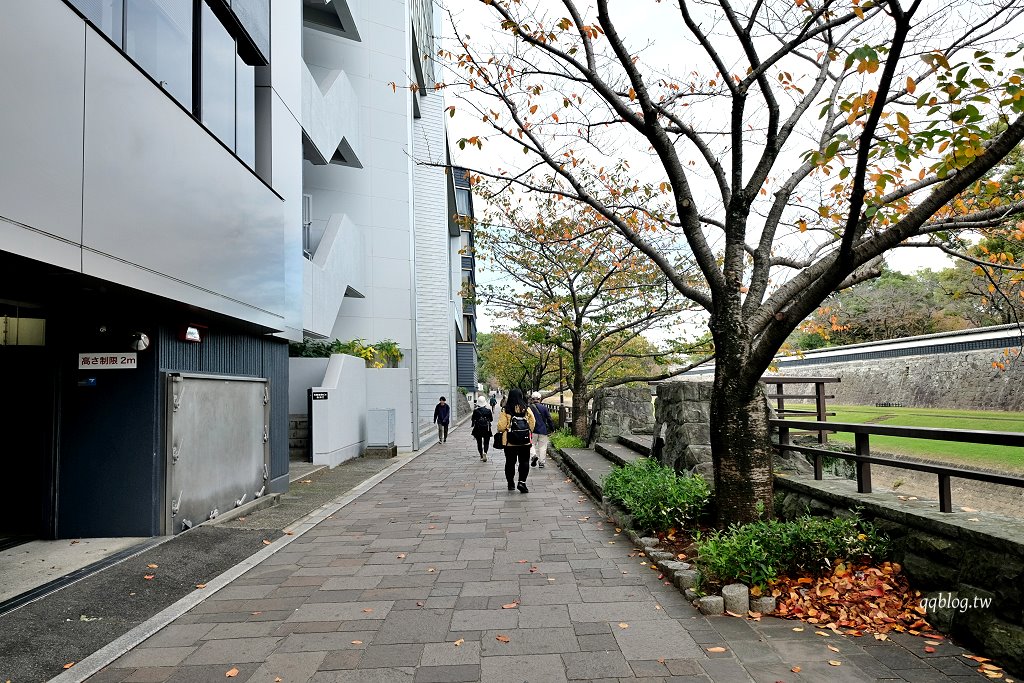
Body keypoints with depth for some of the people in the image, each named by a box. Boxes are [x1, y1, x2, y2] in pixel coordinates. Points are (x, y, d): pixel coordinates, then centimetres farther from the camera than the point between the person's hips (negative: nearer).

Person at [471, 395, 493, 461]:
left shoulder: (475, 410, -9)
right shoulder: (488, 410, -7)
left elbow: (473, 420, -4)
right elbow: (491, 419, 1)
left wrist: (472, 425, 13)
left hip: (478, 428, 0)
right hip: (486, 428, 0)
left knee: (479, 442, 13)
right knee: (486, 442, 9)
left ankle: (481, 456, 16)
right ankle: (485, 452, -17)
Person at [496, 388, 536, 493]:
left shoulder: (505, 410, -9)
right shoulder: (527, 409, -3)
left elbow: (501, 427, -9)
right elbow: (532, 424, 2)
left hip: (509, 442, -1)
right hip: (525, 441, 1)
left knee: (510, 462, 11)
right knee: (524, 461, 9)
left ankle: (511, 483, 20)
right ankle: (522, 482, -4)